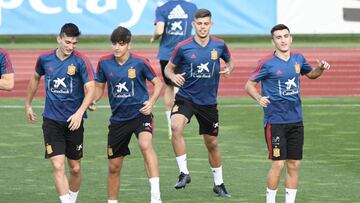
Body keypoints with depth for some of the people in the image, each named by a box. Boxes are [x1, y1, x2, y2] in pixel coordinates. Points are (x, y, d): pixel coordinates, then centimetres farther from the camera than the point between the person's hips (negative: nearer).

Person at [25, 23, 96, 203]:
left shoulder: (81, 61, -10)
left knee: (75, 168, 9)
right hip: (51, 120, 1)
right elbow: (35, 78, 21)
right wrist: (28, 104, 26)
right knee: (58, 166, -12)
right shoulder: (45, 59, 0)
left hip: (73, 121, -1)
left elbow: (90, 89, -16)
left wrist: (79, 113, -30)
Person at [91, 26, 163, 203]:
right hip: (118, 118, 4)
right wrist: (92, 101, -9)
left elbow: (158, 83, 1)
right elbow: (99, 87, 11)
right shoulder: (104, 63, -2)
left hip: (140, 114, -4)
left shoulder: (139, 62, -10)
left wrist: (151, 102, -16)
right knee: (114, 166, 9)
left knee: (145, 144, -34)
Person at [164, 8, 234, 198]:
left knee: (212, 143, 12)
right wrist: (172, 76, -20)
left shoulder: (219, 45, -3)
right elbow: (168, 68, 3)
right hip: (185, 98, -2)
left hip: (208, 102, 2)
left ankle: (219, 183, 31)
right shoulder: (183, 47, -9)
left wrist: (229, 69, -7)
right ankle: (184, 173, -23)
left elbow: (229, 61, 16)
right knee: (176, 127, -31)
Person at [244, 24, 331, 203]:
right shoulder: (267, 63, -8)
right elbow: (249, 85, -4)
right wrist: (259, 99, -22)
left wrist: (320, 69, 4)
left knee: (294, 166, 6)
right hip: (275, 121, -5)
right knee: (278, 164, -9)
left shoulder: (298, 59, 7)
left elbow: (311, 74, 26)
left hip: (296, 121, 5)